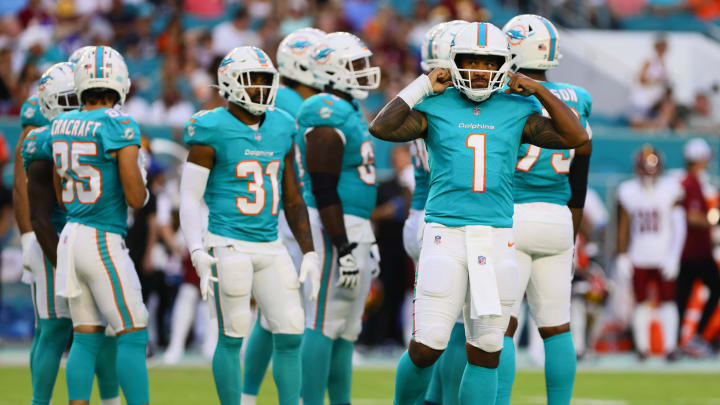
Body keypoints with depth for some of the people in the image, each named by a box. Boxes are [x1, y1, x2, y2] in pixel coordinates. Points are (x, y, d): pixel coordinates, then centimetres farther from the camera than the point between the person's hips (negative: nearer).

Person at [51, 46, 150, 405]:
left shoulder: (61, 126, 7)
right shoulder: (119, 127, -14)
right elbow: (136, 198, -14)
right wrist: (142, 188, 8)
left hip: (71, 236, 7)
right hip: (105, 241, -7)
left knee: (86, 336, 10)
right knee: (133, 336, -1)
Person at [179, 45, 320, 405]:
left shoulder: (280, 129, 10)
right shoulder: (213, 131, -8)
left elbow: (293, 200, 16)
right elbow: (189, 199, -8)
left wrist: (309, 253, 10)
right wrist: (198, 255, -19)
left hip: (270, 249, 5)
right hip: (228, 248, -5)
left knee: (290, 334, 0)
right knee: (232, 337, -3)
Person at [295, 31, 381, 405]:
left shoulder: (349, 111, 16)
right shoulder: (327, 116, -16)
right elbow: (324, 191, -20)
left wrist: (367, 244, 24)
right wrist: (343, 248, -22)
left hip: (354, 228, 10)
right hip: (335, 231, -10)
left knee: (347, 330, 13)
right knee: (324, 326, -8)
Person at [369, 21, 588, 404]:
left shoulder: (516, 110, 9)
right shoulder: (435, 107, 3)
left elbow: (575, 136, 1)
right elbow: (381, 128, -12)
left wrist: (537, 89, 0)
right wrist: (422, 86, -7)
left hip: (497, 239, 3)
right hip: (446, 234, -3)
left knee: (485, 353, 4)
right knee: (427, 347, -7)